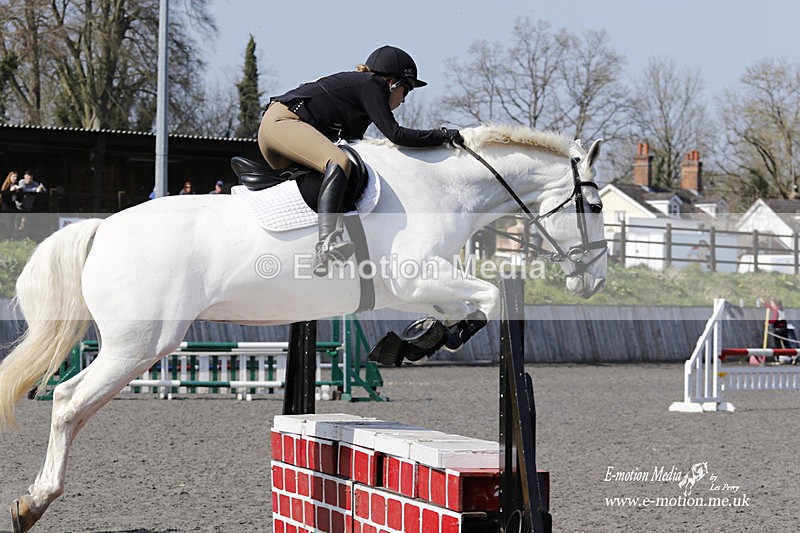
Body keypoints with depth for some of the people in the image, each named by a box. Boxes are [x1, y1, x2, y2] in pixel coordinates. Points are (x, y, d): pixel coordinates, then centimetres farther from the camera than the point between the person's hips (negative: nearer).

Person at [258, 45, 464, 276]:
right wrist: (443, 135, -6)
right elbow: (395, 134, -12)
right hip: (282, 121, -11)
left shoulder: (357, 82, 25)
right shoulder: (371, 86, -3)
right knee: (338, 163, -31)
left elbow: (351, 140, 24)